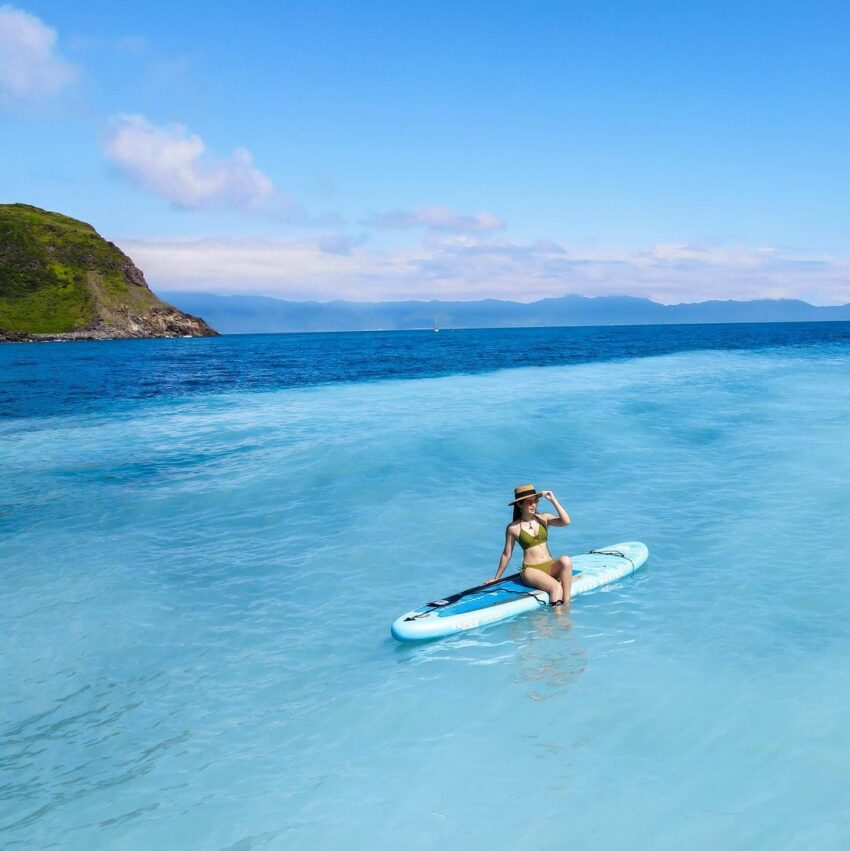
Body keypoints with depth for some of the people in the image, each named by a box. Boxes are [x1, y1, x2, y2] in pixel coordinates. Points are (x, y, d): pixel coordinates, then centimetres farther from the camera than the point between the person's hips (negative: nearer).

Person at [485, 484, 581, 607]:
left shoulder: (544, 518, 5)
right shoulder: (513, 528, -3)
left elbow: (566, 521, -12)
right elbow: (506, 554, 6)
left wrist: (553, 500, -12)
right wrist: (497, 578, 12)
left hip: (550, 566, 4)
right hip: (530, 570, -4)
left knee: (566, 560, -30)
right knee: (556, 587, -31)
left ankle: (567, 602, -26)